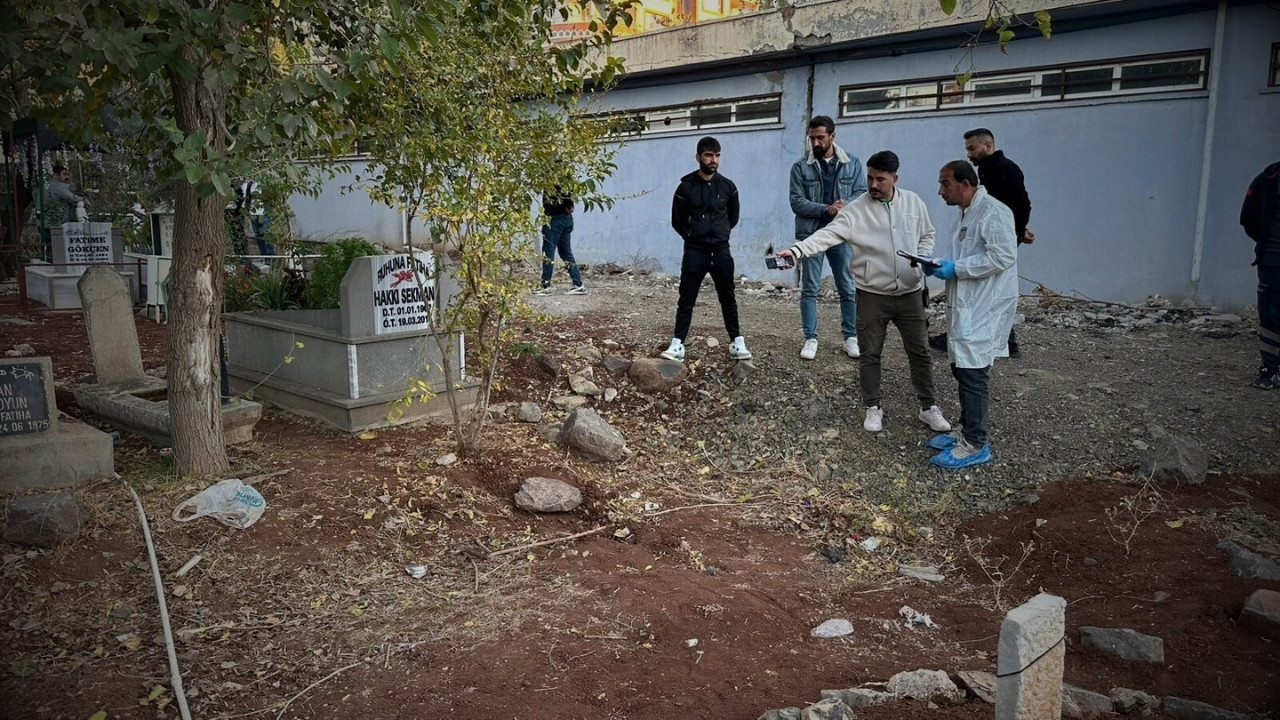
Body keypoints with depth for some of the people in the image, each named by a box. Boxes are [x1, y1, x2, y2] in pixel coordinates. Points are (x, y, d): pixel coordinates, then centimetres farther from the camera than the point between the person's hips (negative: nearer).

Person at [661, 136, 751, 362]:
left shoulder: (728, 186, 2)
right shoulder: (686, 186, -4)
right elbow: (677, 221, 5)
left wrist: (719, 234, 13)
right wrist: (693, 236, 9)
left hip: (721, 251, 2)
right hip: (694, 252, -2)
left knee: (728, 298, 8)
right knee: (686, 300, -1)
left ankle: (737, 342, 15)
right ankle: (678, 345, 1)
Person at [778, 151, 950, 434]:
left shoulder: (913, 202, 1)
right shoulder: (856, 210, -10)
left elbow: (927, 235, 14)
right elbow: (827, 235, -22)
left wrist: (923, 258, -5)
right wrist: (797, 250, -38)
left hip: (909, 293, 2)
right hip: (872, 295, -2)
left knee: (920, 352, 9)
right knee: (870, 354, 7)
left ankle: (929, 408, 23)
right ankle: (873, 408, 23)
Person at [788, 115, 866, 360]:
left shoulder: (853, 164, 4)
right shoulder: (800, 167, -1)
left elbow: (862, 194, 0)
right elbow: (796, 202, -8)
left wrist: (846, 206, -22)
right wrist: (826, 209, -21)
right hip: (811, 235, -1)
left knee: (849, 289, 7)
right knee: (809, 289, 3)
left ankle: (851, 337, 19)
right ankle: (811, 339, 11)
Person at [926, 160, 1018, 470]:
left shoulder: (993, 212, -15)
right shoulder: (966, 215, 17)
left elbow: (1003, 256, -24)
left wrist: (956, 269, -21)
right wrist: (941, 264, 6)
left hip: (984, 309, -10)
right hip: (966, 306, 10)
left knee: (973, 372, -8)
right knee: (962, 368, 16)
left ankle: (975, 445, -1)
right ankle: (965, 429, 30)